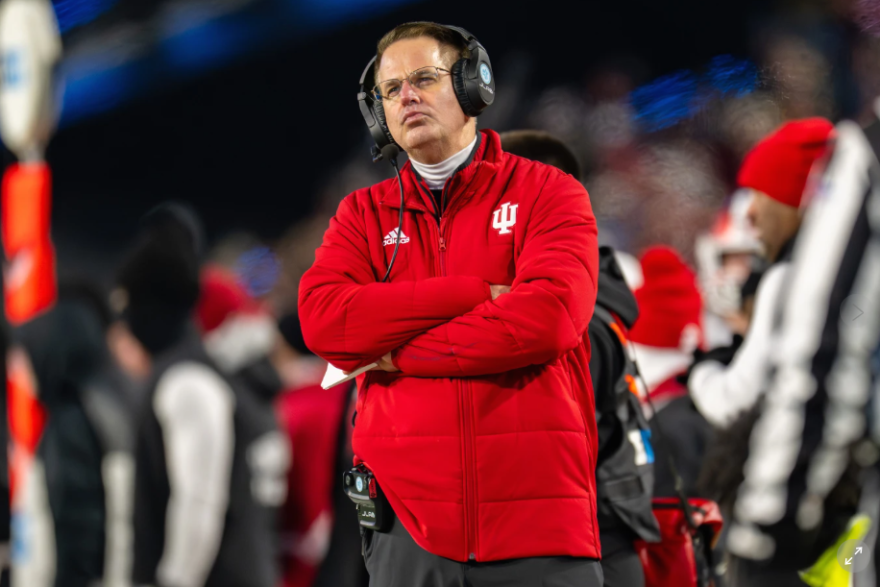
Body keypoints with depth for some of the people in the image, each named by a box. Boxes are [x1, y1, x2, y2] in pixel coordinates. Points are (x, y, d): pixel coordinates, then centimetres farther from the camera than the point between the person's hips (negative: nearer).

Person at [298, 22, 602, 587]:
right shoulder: (363, 213, 15)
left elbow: (551, 315, -11)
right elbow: (324, 319, -4)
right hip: (410, 525, 2)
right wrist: (476, 294, -8)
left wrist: (398, 354, -5)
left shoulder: (548, 193, 7)